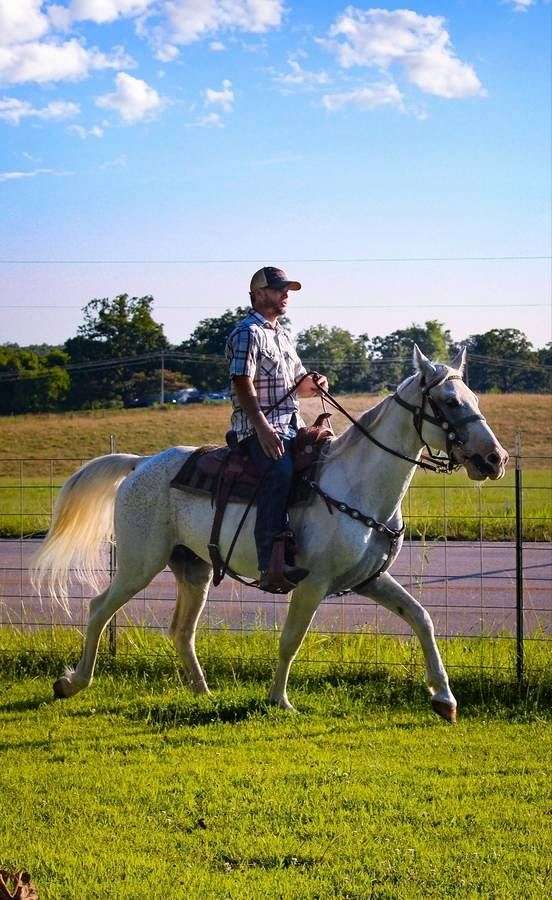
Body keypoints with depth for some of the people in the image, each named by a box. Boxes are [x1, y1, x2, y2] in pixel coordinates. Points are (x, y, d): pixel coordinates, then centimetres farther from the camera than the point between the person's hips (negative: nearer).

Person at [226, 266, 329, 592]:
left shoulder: (284, 335, 25)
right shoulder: (248, 333, -3)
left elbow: (297, 384, 32)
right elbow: (243, 383, -15)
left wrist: (313, 384, 7)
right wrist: (263, 427, -25)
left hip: (292, 425, 10)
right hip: (260, 427, -10)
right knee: (281, 470, -33)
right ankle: (272, 565, -44)